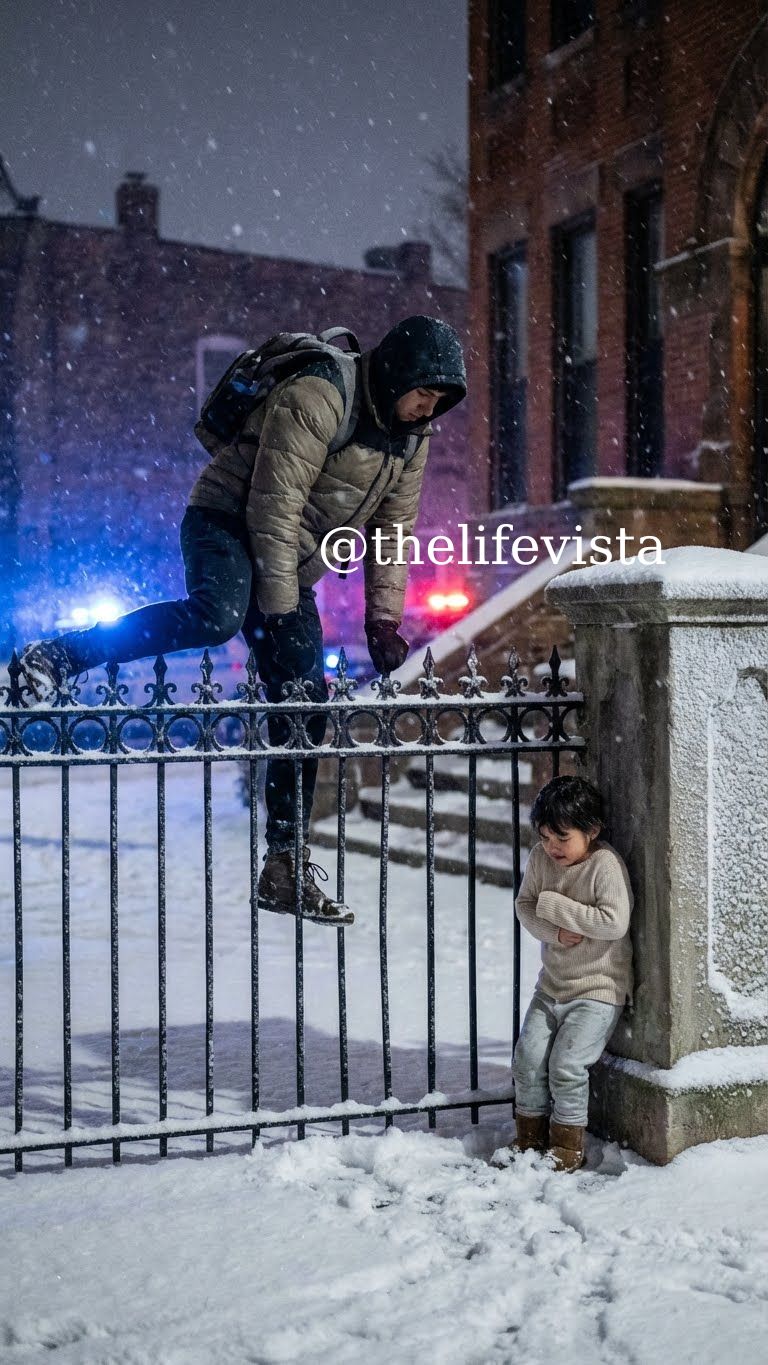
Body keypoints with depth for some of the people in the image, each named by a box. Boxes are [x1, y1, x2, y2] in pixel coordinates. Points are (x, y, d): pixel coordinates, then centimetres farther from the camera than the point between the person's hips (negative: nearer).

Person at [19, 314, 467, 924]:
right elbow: (275, 506, -22)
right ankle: (57, 656, -28)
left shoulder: (412, 438, 7)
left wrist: (383, 618, 4)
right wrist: (279, 611, -22)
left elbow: (393, 532, 13)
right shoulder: (316, 398, -19)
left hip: (291, 565, 8)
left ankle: (286, 868, 6)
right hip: (229, 524, -7)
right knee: (219, 613, -41)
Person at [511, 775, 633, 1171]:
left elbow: (614, 922, -28)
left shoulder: (606, 864, -19)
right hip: (552, 984, 6)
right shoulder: (540, 857, -2)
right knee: (527, 1058, 2)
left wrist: (554, 905, -23)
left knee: (566, 1064, -12)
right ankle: (530, 1136, 20)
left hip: (598, 988, -6)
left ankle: (568, 1145, 6)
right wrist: (555, 931, -18)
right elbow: (524, 905, 3)